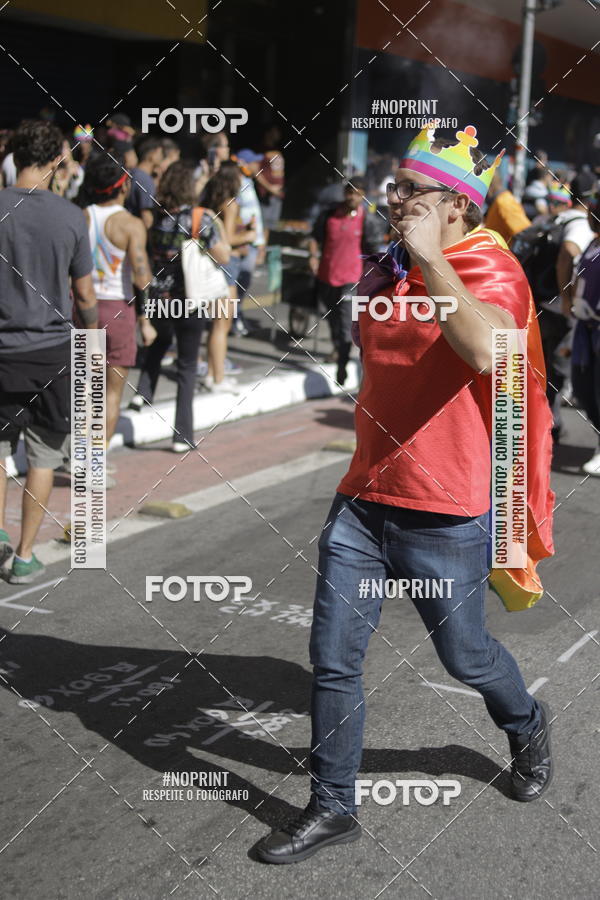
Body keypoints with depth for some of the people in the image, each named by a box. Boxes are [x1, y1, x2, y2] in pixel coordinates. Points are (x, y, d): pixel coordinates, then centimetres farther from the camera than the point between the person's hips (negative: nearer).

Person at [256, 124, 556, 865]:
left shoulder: (489, 270, -13)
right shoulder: (384, 271, 10)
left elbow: (487, 350, -36)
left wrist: (429, 256, -32)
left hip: (444, 516, -6)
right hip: (363, 499, 6)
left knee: (464, 655, 14)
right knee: (333, 658, 4)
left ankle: (526, 726, 46)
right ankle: (331, 808, 19)